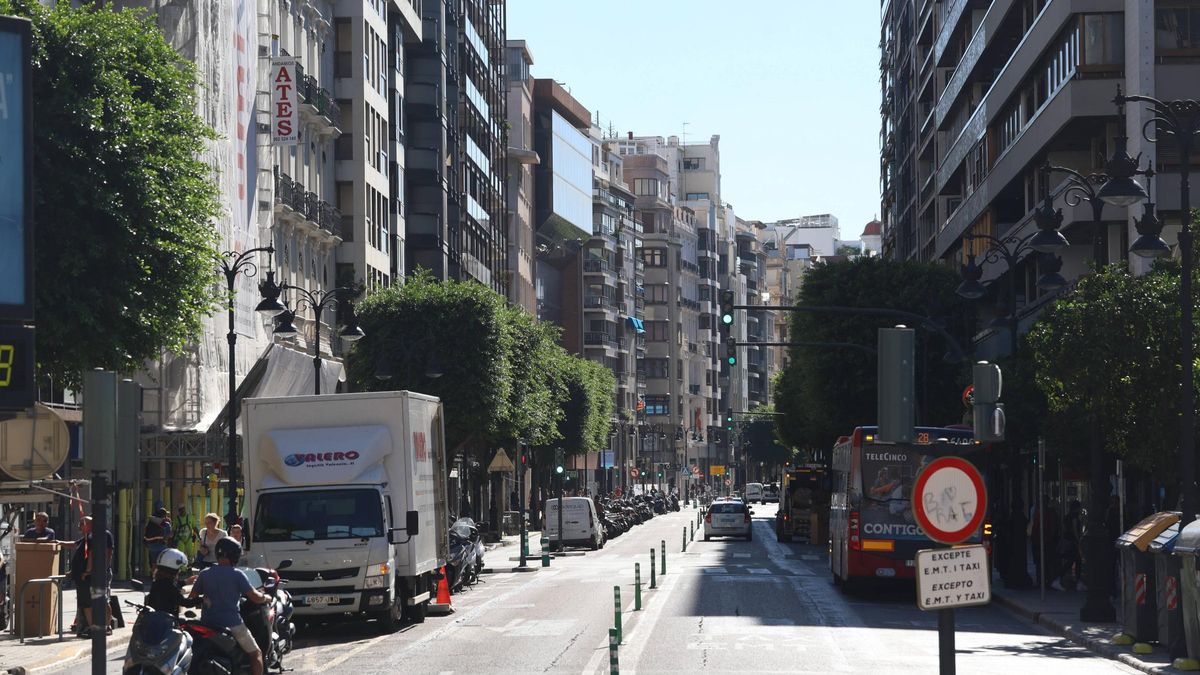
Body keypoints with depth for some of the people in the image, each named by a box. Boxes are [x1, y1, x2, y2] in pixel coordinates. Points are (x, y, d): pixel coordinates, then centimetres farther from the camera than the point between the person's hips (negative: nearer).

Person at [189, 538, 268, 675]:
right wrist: (265, 597, 13)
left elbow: (192, 598, 7)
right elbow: (256, 598, -8)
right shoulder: (236, 575, -9)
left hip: (207, 623, 4)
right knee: (256, 653, 8)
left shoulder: (205, 574, 3)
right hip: (231, 625, -4)